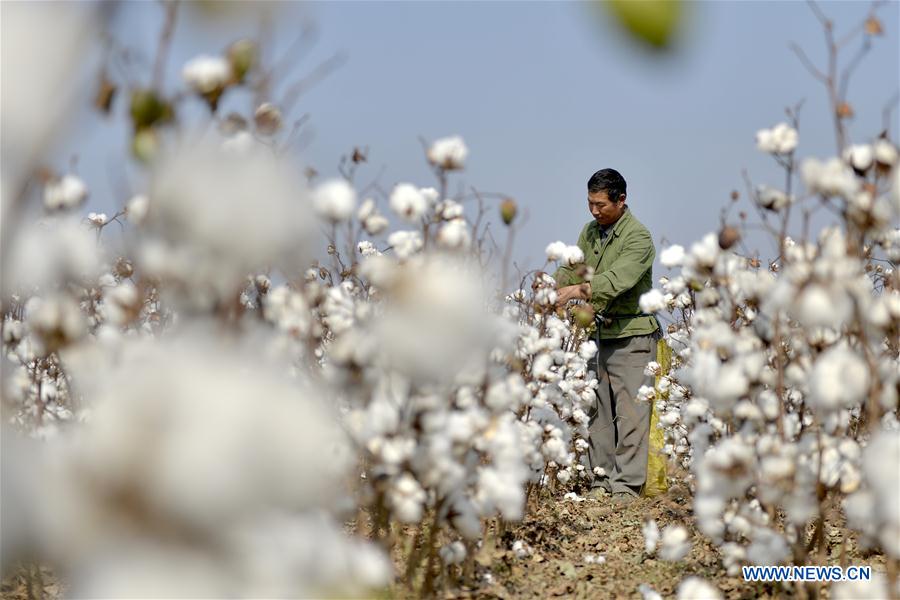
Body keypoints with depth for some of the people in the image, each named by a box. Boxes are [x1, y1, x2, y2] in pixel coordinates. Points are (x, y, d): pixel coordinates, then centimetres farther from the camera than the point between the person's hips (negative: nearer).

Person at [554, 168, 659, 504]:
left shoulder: (638, 237, -13)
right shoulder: (591, 232, 12)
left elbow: (617, 280, -27)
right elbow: (571, 269, 9)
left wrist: (577, 291, -37)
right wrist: (550, 290, -11)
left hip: (632, 336, -7)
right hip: (598, 334, 7)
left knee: (630, 413, -7)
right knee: (598, 412, 8)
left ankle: (627, 485, -4)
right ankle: (602, 480, 14)